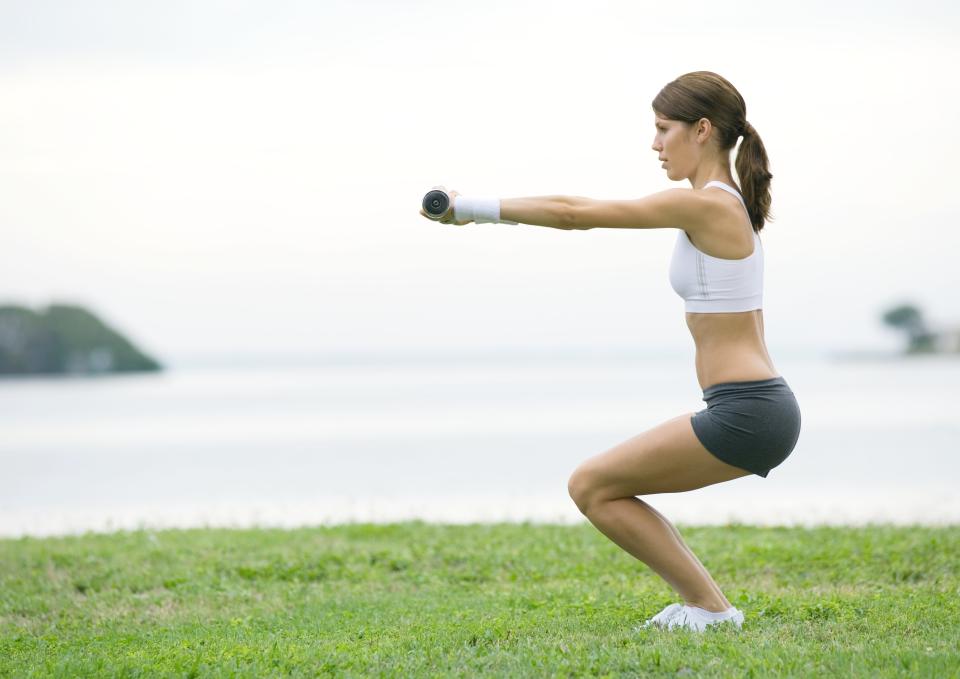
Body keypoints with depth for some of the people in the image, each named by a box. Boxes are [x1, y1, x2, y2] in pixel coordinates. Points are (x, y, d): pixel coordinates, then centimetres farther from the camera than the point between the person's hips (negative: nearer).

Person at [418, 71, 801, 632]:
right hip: (761, 407, 10)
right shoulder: (728, 202, 15)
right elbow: (588, 209, 21)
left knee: (591, 486, -2)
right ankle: (705, 603, 15)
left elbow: (575, 214, -11)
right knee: (603, 485, 17)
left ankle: (709, 607, 1)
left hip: (746, 414, -10)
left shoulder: (705, 205, -13)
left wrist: (478, 207, -4)